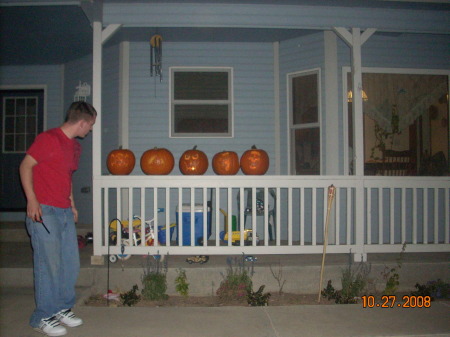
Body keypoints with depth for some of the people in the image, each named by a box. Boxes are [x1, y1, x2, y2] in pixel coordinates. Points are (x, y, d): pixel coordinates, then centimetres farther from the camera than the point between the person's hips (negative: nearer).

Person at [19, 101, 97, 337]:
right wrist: (32, 200, -17)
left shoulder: (75, 146, 16)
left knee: (71, 263, 10)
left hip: (65, 212, 8)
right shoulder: (48, 139, -10)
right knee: (49, 264, -3)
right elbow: (25, 166, -11)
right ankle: (43, 317, 10)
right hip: (44, 211, -8)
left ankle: (63, 308, 26)